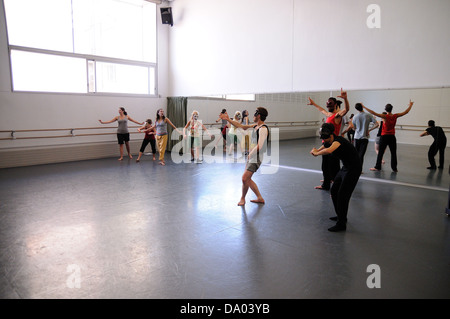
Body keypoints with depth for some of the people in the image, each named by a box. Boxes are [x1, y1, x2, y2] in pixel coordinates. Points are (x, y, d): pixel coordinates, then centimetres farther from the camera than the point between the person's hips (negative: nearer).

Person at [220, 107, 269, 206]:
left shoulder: (263, 129, -18)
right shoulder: (255, 126, 11)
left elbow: (259, 146, -25)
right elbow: (242, 126, 19)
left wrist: (250, 154, -12)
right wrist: (228, 119, 17)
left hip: (256, 158, -10)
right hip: (251, 156, 10)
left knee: (245, 178, -10)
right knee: (247, 179, 12)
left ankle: (242, 198, 12)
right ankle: (260, 198, 22)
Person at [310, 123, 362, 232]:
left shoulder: (338, 140, -27)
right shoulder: (328, 143, 1)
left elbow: (328, 151, -47)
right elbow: (315, 151, 8)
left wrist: (317, 153, -29)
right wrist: (314, 151, -16)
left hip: (353, 169, -10)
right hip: (345, 167, 10)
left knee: (342, 195, -10)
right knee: (334, 191, 14)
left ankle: (341, 224, -1)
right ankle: (340, 216, 31)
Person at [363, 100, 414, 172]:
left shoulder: (385, 116, -14)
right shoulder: (395, 116, -4)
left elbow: (373, 113, -20)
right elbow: (406, 112, 9)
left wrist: (364, 107, -19)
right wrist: (410, 105, 25)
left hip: (384, 136, -3)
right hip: (392, 137, 3)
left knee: (380, 152, 5)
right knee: (393, 153, 8)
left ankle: (377, 167, 9)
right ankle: (394, 168, 11)